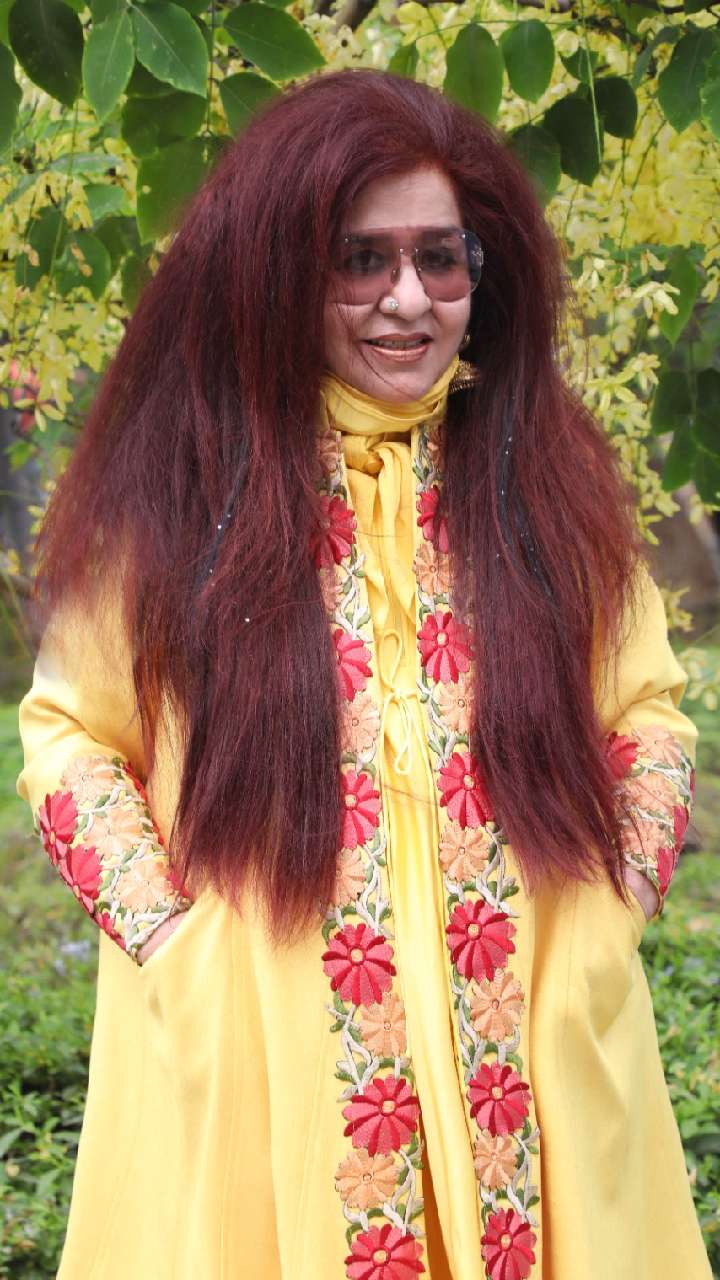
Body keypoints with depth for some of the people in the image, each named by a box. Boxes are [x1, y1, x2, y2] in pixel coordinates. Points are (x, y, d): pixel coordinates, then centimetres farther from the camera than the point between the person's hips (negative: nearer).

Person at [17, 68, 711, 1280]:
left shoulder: (550, 476, 5)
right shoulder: (178, 487, -1)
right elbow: (70, 735, 4)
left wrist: (610, 909, -2)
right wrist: (167, 941, -8)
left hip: (532, 1062, 2)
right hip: (252, 1065, -1)